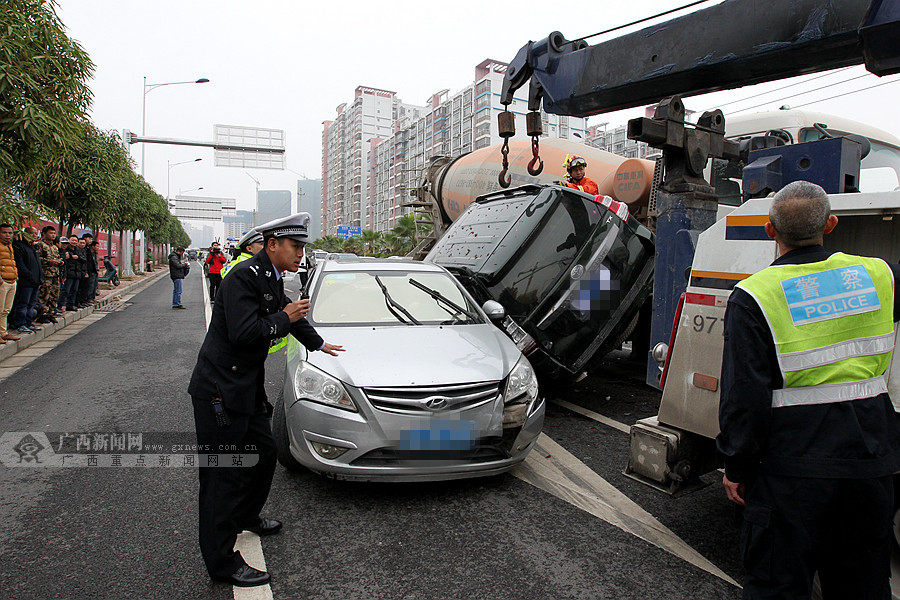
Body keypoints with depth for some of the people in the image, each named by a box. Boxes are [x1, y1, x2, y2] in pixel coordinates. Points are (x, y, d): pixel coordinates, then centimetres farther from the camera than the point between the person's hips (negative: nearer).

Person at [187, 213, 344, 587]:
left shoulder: (272, 279, 11)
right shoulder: (244, 277, -19)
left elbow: (290, 313, 29)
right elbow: (243, 333, -28)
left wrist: (317, 344, 42)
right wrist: (284, 319, -15)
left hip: (247, 387, 10)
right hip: (221, 390, -10)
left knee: (264, 453, 20)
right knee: (224, 474, -2)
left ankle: (247, 517, 43)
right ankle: (222, 562, 8)